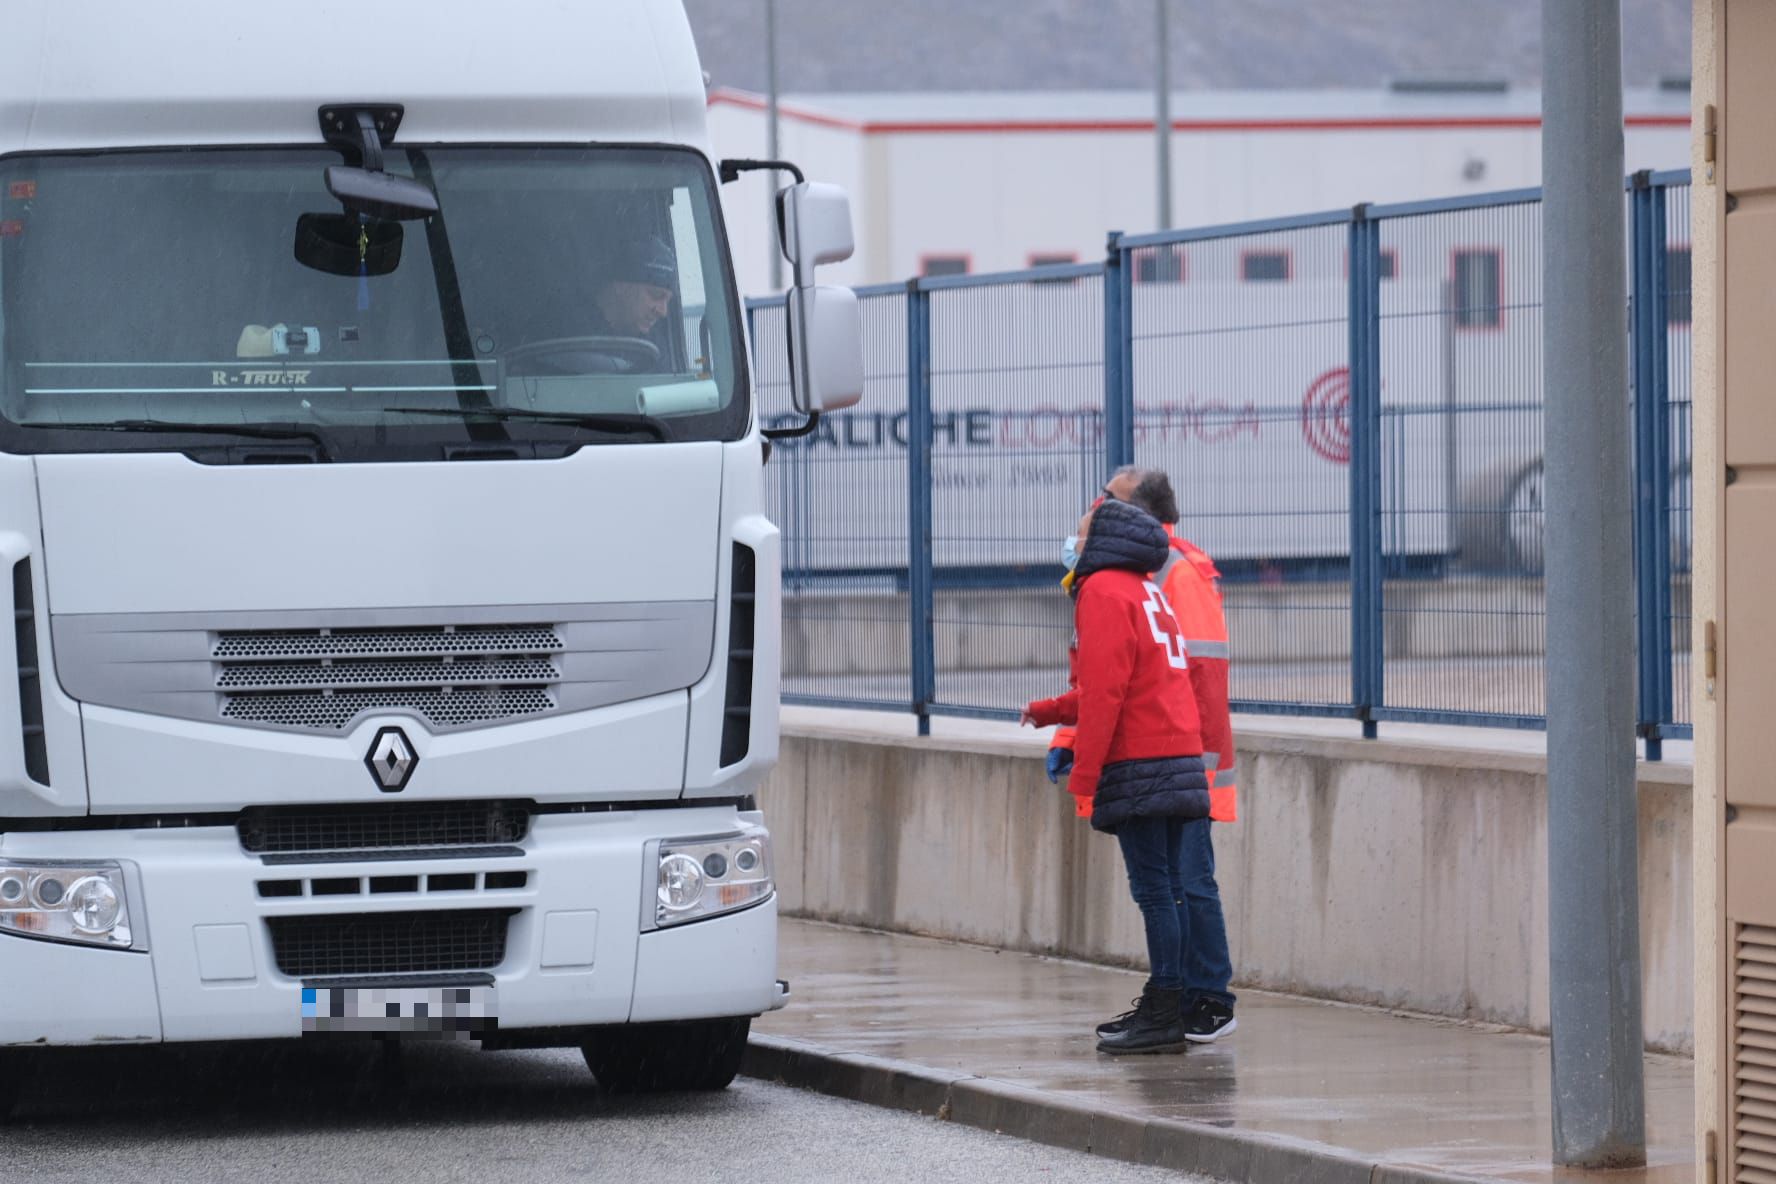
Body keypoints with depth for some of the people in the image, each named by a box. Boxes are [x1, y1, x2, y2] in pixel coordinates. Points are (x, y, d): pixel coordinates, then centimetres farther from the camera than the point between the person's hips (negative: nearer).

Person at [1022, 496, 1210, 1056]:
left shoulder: (1104, 592, -7)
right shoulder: (1148, 592, 21)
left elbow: (1105, 691, -15)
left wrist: (1083, 774, -14)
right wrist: (1049, 712, 33)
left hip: (1138, 765, -9)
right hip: (1178, 754, 9)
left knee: (1153, 888, -10)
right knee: (1167, 888, 10)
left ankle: (1165, 1016, -13)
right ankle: (1163, 1008, 13)